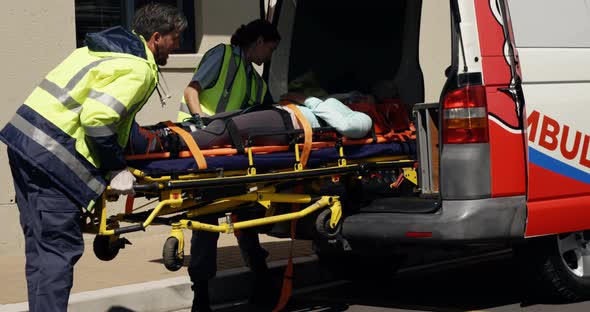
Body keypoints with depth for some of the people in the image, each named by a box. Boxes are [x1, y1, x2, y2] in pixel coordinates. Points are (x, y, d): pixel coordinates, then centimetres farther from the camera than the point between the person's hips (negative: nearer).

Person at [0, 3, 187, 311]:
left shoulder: (108, 44, 18)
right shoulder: (140, 70, -10)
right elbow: (97, 118, -21)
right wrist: (116, 169, -10)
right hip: (52, 155, -9)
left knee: (40, 245, 13)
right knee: (60, 248, -7)